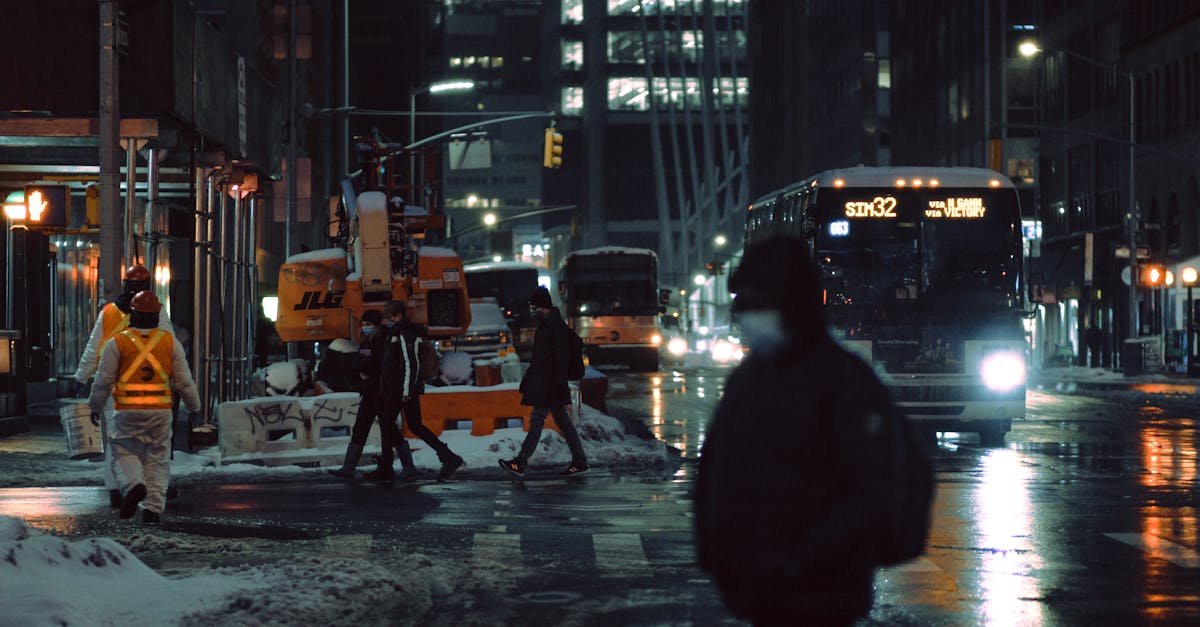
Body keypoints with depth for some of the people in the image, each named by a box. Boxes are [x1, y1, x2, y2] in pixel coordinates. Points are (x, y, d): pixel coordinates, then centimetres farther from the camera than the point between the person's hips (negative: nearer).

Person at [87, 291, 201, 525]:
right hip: (161, 411, 2)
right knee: (157, 459, 7)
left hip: (128, 411, -2)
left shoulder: (118, 342, 0)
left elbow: (104, 380, 2)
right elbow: (184, 381, 8)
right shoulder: (170, 342, 5)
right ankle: (152, 508, -2)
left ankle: (133, 485, -23)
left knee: (125, 452, 7)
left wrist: (95, 407, 16)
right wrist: (194, 406, 22)